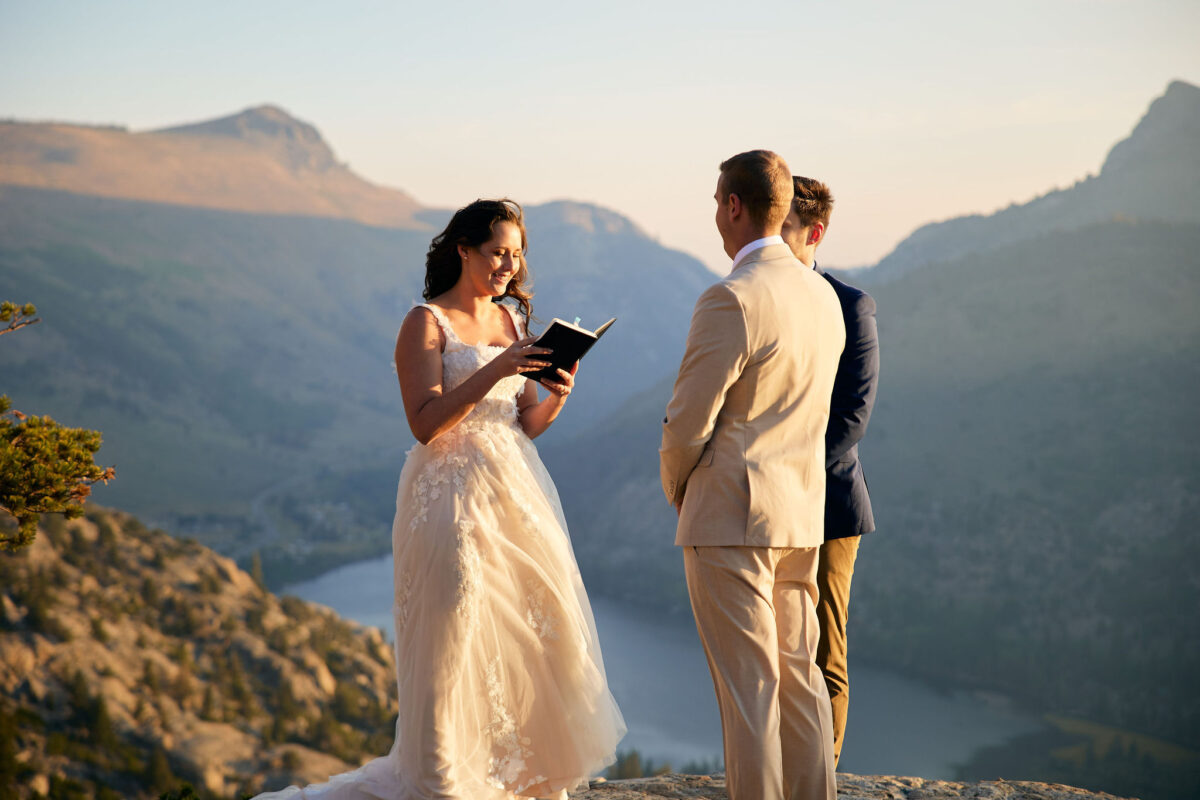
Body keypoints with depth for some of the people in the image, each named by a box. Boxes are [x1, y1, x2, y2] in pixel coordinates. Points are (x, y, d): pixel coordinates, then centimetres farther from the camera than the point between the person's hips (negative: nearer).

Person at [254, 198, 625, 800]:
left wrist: (558, 394, -6)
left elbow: (526, 424, 14)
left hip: (515, 493, 6)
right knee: (455, 633, -6)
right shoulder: (426, 323, -6)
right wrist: (493, 372, -22)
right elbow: (425, 423, -16)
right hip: (452, 495, -6)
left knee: (533, 626, 4)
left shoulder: (512, 320, 14)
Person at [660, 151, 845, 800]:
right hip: (803, 513, 8)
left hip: (731, 517, -8)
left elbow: (687, 424, -15)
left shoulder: (731, 300, -17)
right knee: (799, 674, 15)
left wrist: (678, 492, 4)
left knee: (747, 685, -3)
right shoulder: (823, 296, 8)